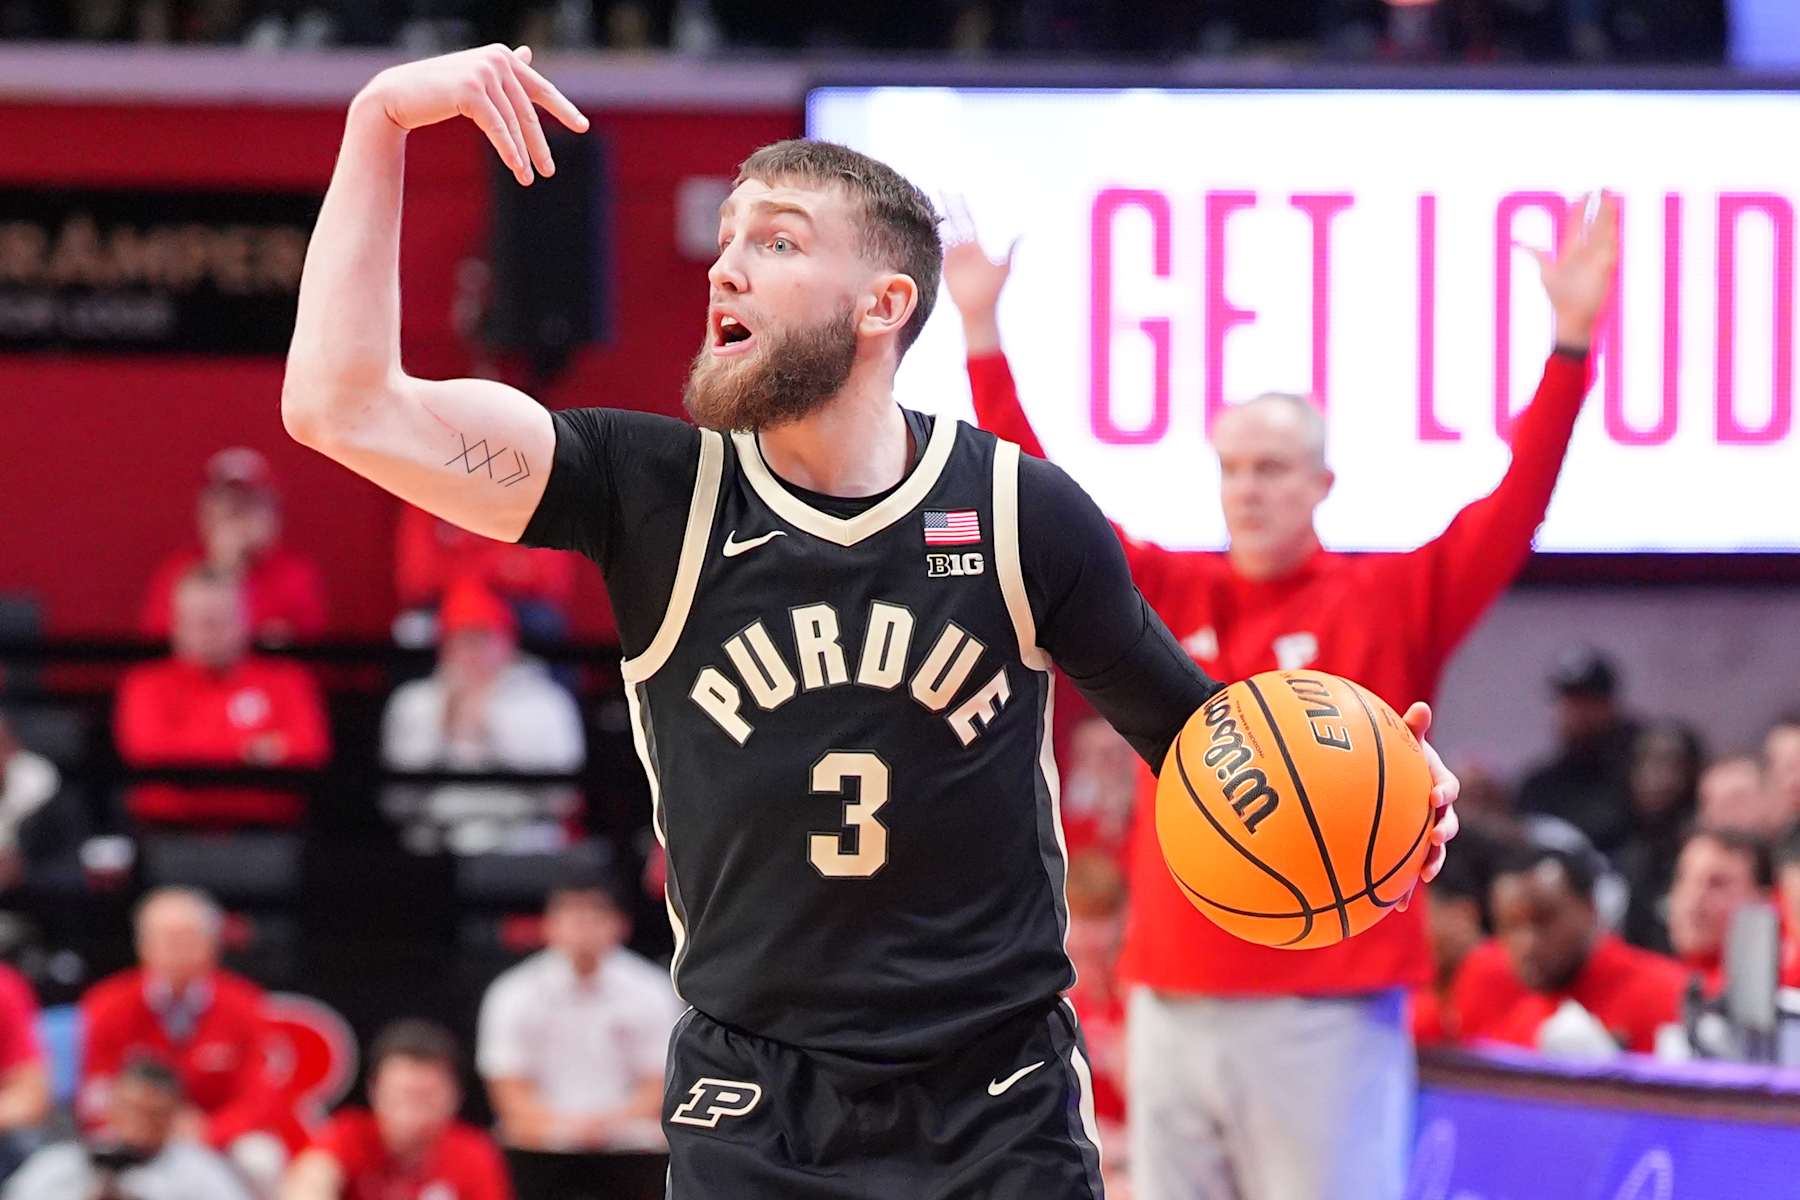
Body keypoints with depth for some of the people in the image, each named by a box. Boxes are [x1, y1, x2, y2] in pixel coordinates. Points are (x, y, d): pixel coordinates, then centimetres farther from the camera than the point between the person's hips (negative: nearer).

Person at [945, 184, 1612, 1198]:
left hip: (1326, 1019, -4)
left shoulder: (1393, 604, 1)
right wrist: (984, 337, 5)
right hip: (1172, 1010, 4)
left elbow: (1515, 507, -9)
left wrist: (1571, 343, -21)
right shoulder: (1165, 595, 11)